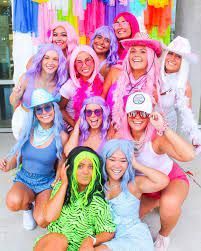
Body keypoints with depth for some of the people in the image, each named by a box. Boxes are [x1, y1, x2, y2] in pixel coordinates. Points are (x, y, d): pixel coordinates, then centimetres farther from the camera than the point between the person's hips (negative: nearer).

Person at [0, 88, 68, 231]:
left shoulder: (61, 136, -11)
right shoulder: (28, 130, -5)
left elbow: (60, 167, -3)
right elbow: (18, 157, 4)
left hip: (46, 183, -1)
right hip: (24, 179, 2)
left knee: (42, 222, -22)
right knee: (13, 202, -31)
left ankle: (38, 201, 15)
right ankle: (28, 207, 8)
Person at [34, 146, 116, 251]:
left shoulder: (96, 199, -12)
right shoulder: (61, 186, -3)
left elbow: (109, 232, -5)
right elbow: (50, 217, -15)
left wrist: (91, 240, -25)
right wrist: (64, 184, -16)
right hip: (51, 241, 2)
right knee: (57, 239, -30)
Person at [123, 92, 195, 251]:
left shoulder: (157, 137, -32)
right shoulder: (123, 135, -18)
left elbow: (189, 155, -49)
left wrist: (164, 128, -50)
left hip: (172, 179, -4)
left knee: (169, 203, -37)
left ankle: (164, 236, 0)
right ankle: (155, 203, 29)